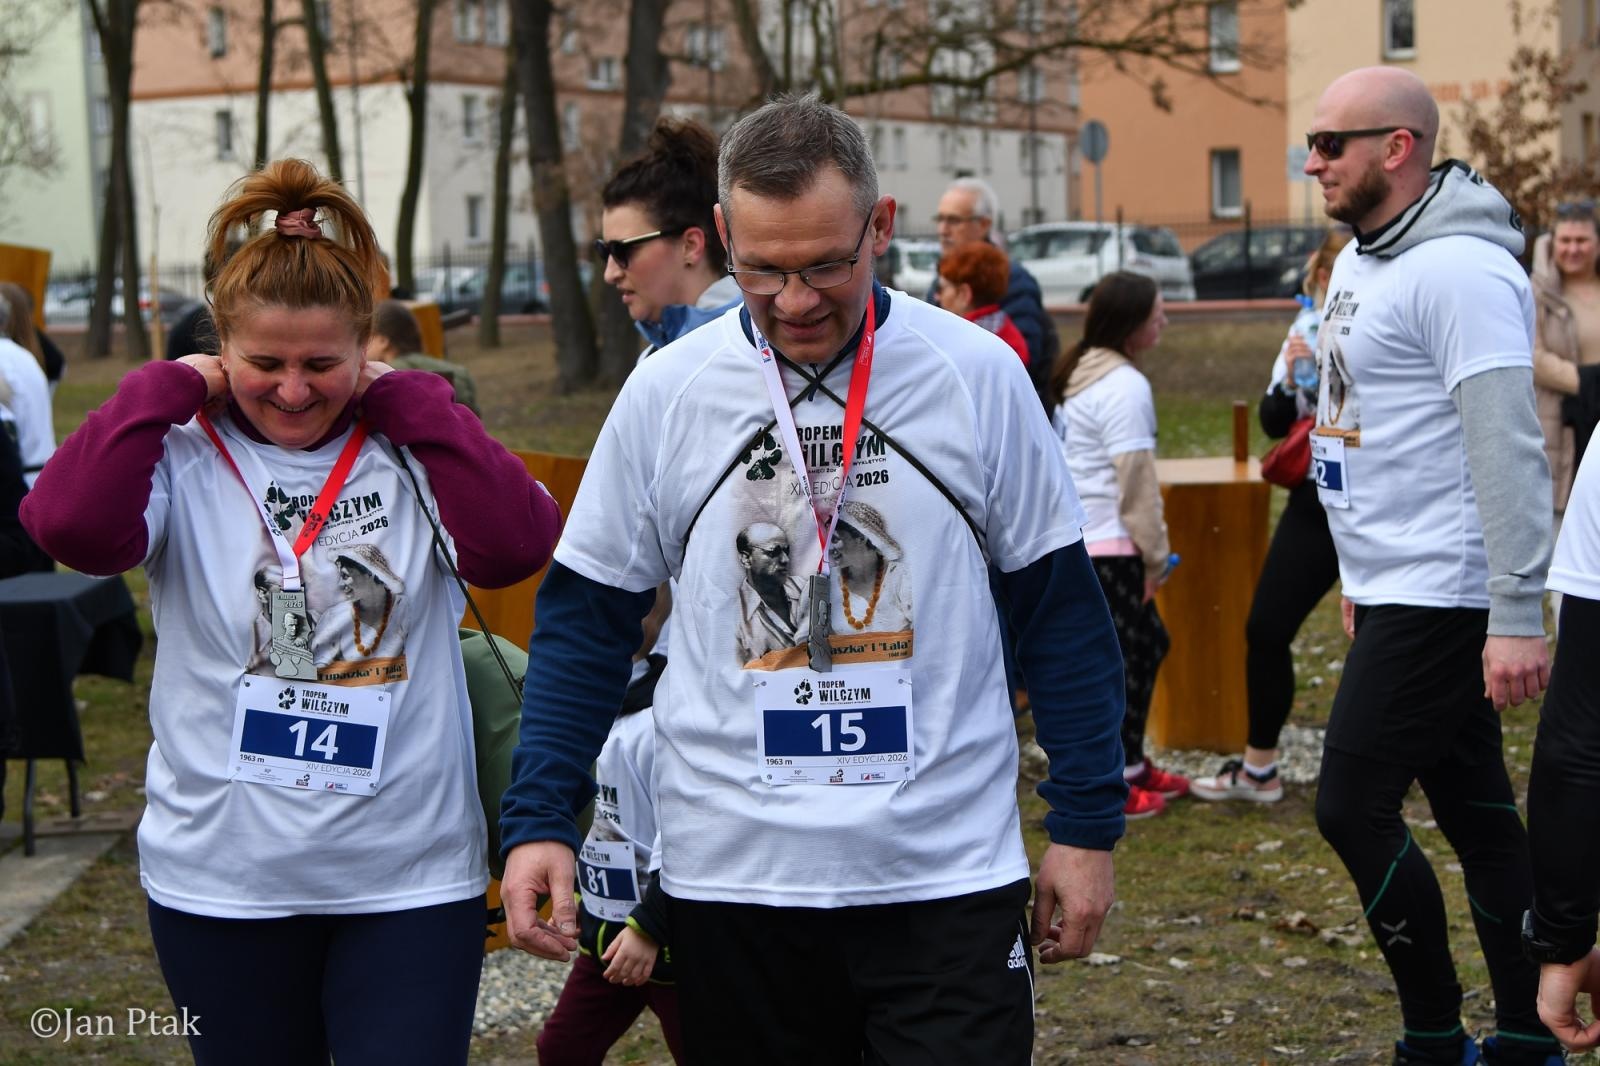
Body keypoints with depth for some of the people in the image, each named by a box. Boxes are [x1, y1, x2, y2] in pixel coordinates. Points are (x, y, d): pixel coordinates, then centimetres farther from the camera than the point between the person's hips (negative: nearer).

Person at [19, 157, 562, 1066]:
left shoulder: (411, 450, 0)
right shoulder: (186, 457, -4)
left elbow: (517, 544, -17)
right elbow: (72, 525, -23)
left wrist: (409, 401, -11)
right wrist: (169, 388, -12)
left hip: (412, 879, 0)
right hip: (222, 880, 1)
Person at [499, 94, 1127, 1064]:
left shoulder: (978, 374, -3)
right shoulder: (666, 392, -1)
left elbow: (1060, 607, 2)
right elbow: (587, 619, 5)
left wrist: (1087, 826, 1)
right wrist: (540, 821, -3)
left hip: (948, 874, -1)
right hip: (734, 875, 1)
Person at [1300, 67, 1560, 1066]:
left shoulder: (1461, 272, -18)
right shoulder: (1359, 262, 13)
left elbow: (1510, 452, -23)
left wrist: (1518, 616, -26)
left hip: (1441, 599, -10)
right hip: (1394, 590, 10)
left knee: (1353, 807, -8)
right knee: (1475, 809, 12)